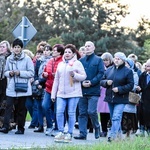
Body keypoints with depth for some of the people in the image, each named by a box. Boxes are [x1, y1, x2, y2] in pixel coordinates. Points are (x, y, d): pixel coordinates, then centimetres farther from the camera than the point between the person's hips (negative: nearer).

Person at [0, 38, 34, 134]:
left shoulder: (27, 59, -3)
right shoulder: (9, 59, 8)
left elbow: (31, 73, -6)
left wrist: (20, 73, -17)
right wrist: (9, 73, -7)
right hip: (11, 88, 3)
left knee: (21, 109, 5)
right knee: (9, 107, -8)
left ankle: (21, 128, 13)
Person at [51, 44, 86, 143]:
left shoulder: (77, 63, 2)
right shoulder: (61, 64, 16)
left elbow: (84, 76, -2)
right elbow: (56, 80, 18)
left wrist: (74, 75, -20)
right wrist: (53, 94, 15)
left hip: (73, 93, -4)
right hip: (61, 93, 4)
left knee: (71, 113, -2)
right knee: (59, 112, -6)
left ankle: (69, 134, 5)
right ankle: (61, 132, 4)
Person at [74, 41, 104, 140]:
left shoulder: (98, 60, 4)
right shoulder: (81, 61, 14)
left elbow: (101, 73, -5)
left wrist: (91, 82, -14)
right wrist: (81, 82, -8)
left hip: (93, 91, -4)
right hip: (82, 90, 4)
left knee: (91, 111, -12)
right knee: (82, 113, 3)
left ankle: (97, 127, 14)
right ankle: (82, 133, 6)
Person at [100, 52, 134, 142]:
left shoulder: (128, 71, -4)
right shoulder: (109, 70, 10)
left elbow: (130, 85, -7)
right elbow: (102, 81, 13)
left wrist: (119, 89, -17)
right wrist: (106, 82, -10)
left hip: (121, 99, -6)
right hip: (110, 97, 6)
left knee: (116, 117, -16)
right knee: (113, 117, 13)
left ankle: (112, 135, -22)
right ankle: (118, 134, 26)